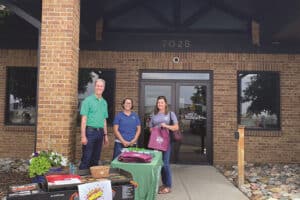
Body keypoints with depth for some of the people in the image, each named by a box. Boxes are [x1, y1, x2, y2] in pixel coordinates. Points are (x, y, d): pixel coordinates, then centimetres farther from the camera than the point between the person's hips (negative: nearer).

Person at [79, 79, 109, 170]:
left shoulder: (104, 102, 13)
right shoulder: (88, 100, -4)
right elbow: (84, 119, -9)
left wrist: (105, 135, 15)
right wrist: (83, 136, -14)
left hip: (100, 132, 6)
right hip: (90, 131, -6)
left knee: (96, 159, 12)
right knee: (86, 158, -3)